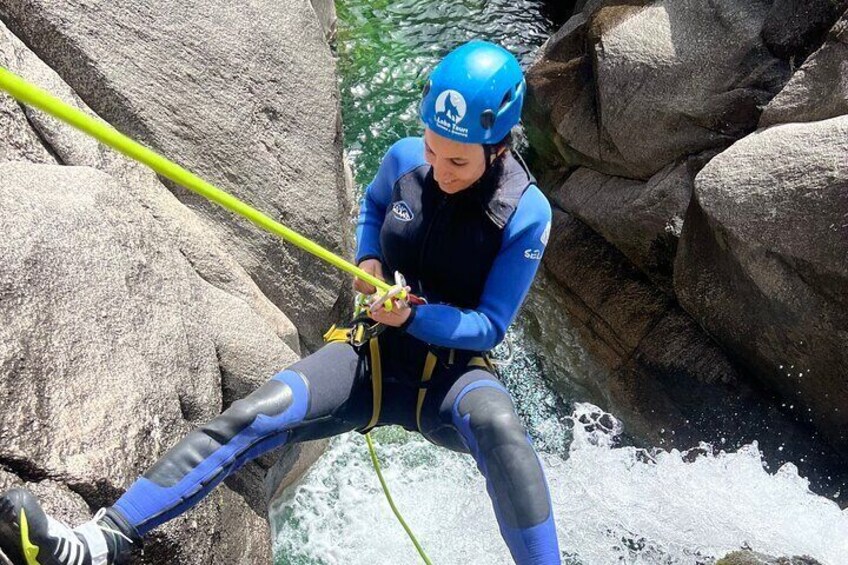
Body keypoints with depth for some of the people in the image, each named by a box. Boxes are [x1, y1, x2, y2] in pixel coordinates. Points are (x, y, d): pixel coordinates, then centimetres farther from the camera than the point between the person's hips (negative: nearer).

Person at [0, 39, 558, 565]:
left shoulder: (526, 212, -16)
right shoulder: (405, 158, -6)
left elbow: (490, 328, -12)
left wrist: (414, 316, -28)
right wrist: (367, 260, -1)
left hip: (453, 372, -2)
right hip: (378, 352, 3)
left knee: (497, 425, -40)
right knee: (255, 415, -20)